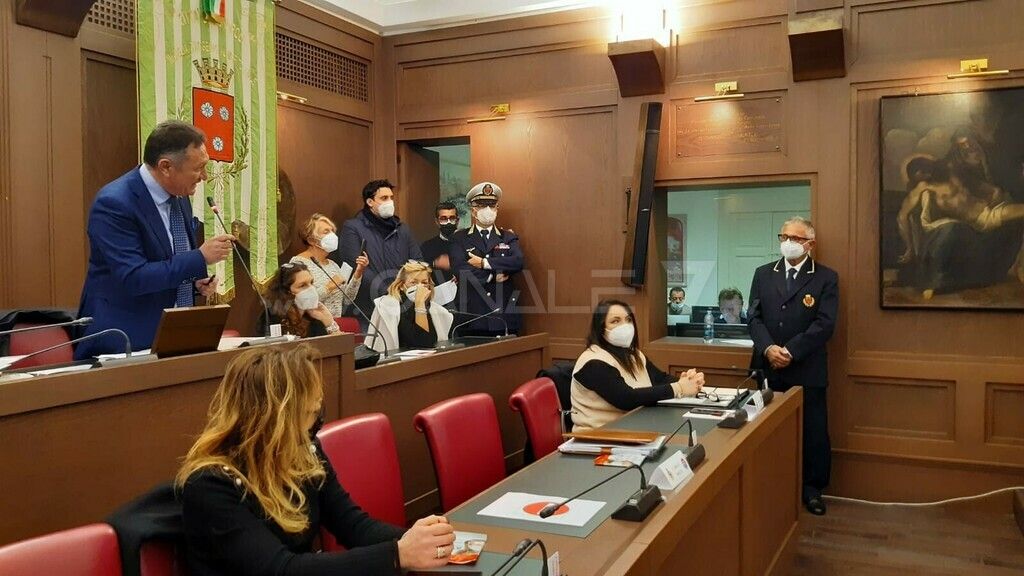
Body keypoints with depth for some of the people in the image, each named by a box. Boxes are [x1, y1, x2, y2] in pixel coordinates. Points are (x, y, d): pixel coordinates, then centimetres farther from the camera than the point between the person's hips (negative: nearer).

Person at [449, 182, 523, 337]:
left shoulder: (509, 238, 13)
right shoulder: (459, 239, 8)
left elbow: (518, 262, -7)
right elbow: (460, 270, -8)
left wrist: (484, 263, -10)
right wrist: (495, 275, -7)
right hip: (471, 316, -1)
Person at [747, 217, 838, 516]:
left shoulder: (826, 277, 0)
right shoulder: (763, 274, 9)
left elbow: (825, 324, -9)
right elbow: (754, 317, 3)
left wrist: (791, 351, -17)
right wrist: (768, 349, -15)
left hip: (807, 369, -2)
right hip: (768, 368, 3)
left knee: (813, 432, 5)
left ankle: (813, 488, 21)